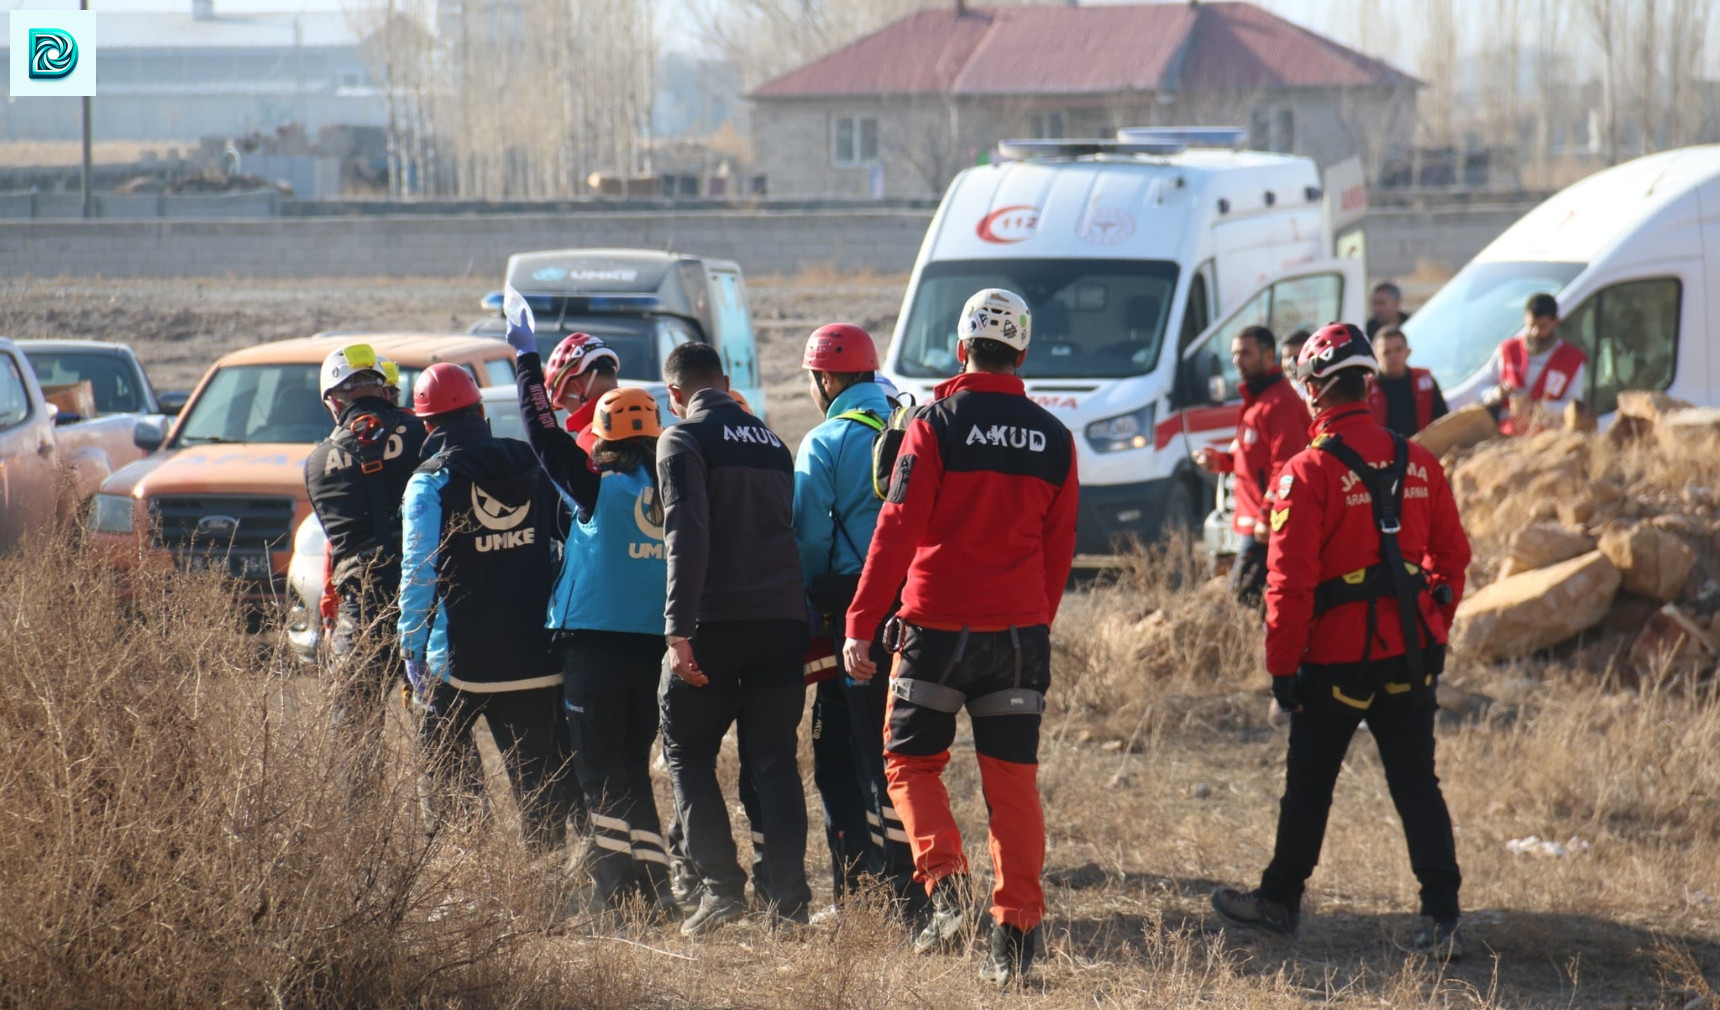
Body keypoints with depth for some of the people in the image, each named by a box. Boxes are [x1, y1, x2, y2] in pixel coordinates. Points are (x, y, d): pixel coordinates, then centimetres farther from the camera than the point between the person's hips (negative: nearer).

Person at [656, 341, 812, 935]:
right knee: (775, 758, 8)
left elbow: (687, 537, -15)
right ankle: (789, 898, -1)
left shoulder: (683, 440, -4)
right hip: (785, 618, 5)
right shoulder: (772, 442, 18)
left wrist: (679, 628, -18)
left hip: (716, 619, -5)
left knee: (688, 752, 7)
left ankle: (721, 886, -5)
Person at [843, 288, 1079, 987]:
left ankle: (944, 885, -9)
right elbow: (1059, 550, 12)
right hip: (1019, 632, 3)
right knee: (1012, 778, 6)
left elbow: (898, 531, -11)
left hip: (937, 626, -3)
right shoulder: (1052, 438, 6)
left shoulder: (937, 423, -6)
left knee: (910, 760, 11)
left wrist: (860, 626, -8)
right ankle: (1016, 930, 1)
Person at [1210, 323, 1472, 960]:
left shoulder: (1310, 471, -12)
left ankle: (1280, 901, 25)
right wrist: (1434, 634, 20)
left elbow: (1290, 579, -14)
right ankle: (1442, 919, -2)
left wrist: (1282, 664, -8)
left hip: (1338, 657, -4)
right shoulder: (1416, 463, 4)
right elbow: (1451, 556, 10)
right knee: (1416, 786, 6)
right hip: (1411, 658, 4)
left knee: (1309, 785, 11)